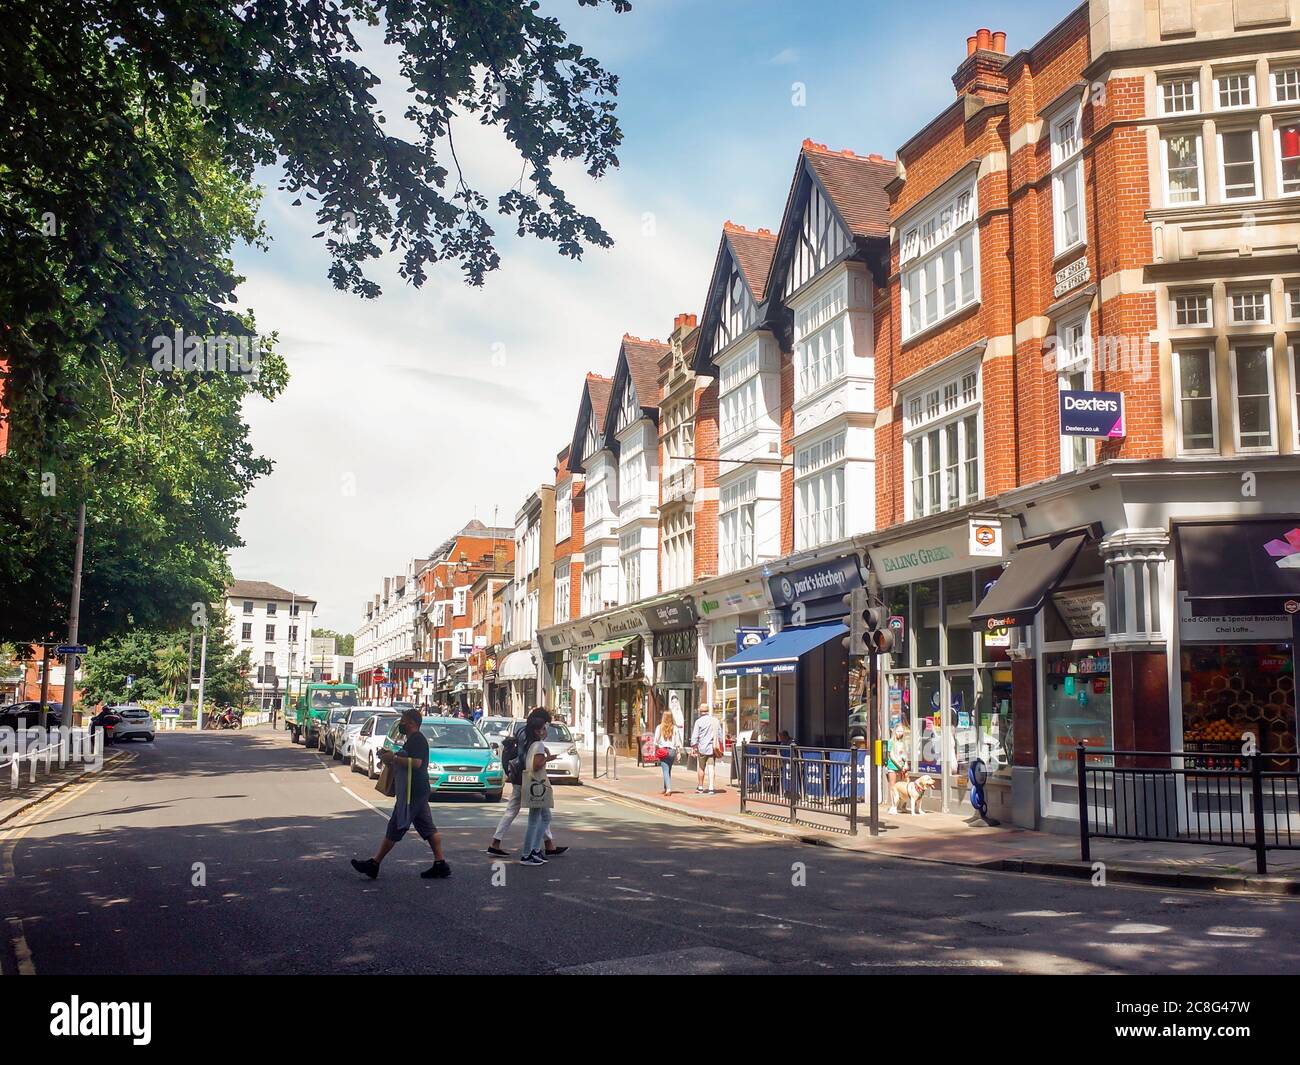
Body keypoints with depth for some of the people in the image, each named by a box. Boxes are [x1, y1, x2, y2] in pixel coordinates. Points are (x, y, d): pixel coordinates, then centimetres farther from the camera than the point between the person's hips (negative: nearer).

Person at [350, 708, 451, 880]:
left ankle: (374, 864, 1)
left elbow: (416, 763, -26)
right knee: (428, 828, 8)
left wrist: (393, 758, -18)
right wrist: (391, 759, 14)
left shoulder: (417, 739, -13)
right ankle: (440, 864, 6)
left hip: (412, 792, -11)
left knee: (395, 827, -4)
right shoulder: (413, 740, 21)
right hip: (418, 792, 11)